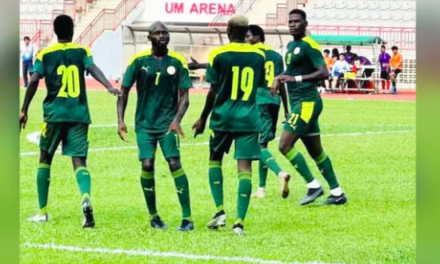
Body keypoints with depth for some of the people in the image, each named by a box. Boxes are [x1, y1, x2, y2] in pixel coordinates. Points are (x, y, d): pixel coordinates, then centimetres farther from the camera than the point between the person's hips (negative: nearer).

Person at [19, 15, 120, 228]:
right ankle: (86, 198, -34)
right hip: (79, 114, 1)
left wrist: (24, 110, -1)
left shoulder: (45, 55, 5)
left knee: (45, 159, 16)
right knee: (79, 161, -3)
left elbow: (34, 81, -5)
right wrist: (109, 87, -25)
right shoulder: (82, 51, 8)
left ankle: (42, 212, 17)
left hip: (55, 113, 0)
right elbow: (93, 69, -11)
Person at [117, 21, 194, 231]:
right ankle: (153, 216, 10)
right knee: (147, 166, -8)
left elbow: (184, 96, 1)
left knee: (174, 164, -13)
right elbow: (124, 91, 3)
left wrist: (177, 119, -15)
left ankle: (187, 218, -10)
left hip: (167, 123, -1)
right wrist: (120, 120, -7)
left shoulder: (178, 63, -1)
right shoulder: (139, 61, -2)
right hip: (144, 123, 1)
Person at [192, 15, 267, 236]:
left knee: (215, 160, 19)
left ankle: (220, 211, 9)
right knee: (245, 166, -2)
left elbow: (213, 91, -4)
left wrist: (203, 119, 6)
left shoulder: (218, 55, -6)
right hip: (249, 118, 1)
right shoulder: (259, 56, 3)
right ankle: (240, 221, -11)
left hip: (223, 118, -1)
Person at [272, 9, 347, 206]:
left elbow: (323, 73, -22)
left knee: (285, 145, -13)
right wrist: (280, 78, 9)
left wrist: (296, 78, -28)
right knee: (316, 151, 12)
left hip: (307, 103, -10)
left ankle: (313, 185, -7)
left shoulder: (309, 46, -13)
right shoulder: (291, 46, 16)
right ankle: (337, 193, 17)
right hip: (298, 103, 10)